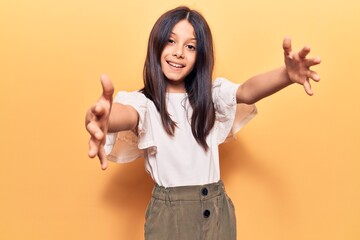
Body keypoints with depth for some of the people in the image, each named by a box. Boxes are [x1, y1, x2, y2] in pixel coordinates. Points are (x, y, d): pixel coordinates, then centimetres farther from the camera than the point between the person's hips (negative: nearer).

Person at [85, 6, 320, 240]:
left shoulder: (211, 94, 4)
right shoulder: (144, 101, -9)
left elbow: (247, 91, -16)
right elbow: (126, 114, -33)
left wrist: (286, 74, -38)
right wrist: (102, 118, -58)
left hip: (217, 211, 4)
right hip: (169, 215, -3)